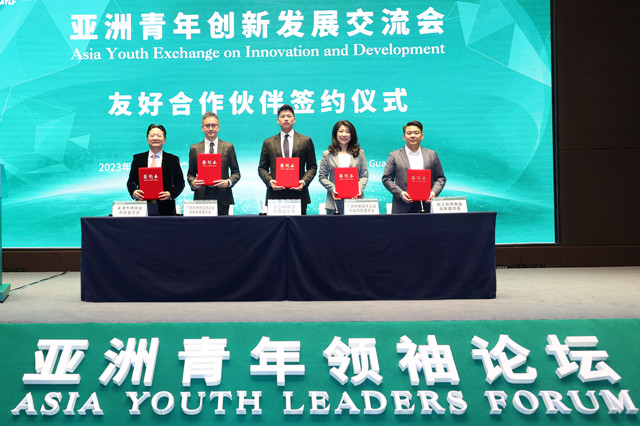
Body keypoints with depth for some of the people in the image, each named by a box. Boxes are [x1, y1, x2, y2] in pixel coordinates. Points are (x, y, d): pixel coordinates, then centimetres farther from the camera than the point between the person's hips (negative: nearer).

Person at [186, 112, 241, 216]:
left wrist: (228, 182, -12)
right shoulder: (194, 149, 10)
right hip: (202, 196, 1)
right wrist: (193, 183, -9)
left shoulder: (228, 147, 8)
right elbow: (190, 173, 13)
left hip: (222, 199, 0)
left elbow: (236, 172, 8)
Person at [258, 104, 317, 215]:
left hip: (298, 194, 0)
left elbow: (312, 166, 9)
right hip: (275, 194, 0)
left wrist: (304, 181, -8)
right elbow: (262, 168, 11)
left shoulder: (306, 141, 10)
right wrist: (270, 181, -8)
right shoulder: (268, 143, 12)